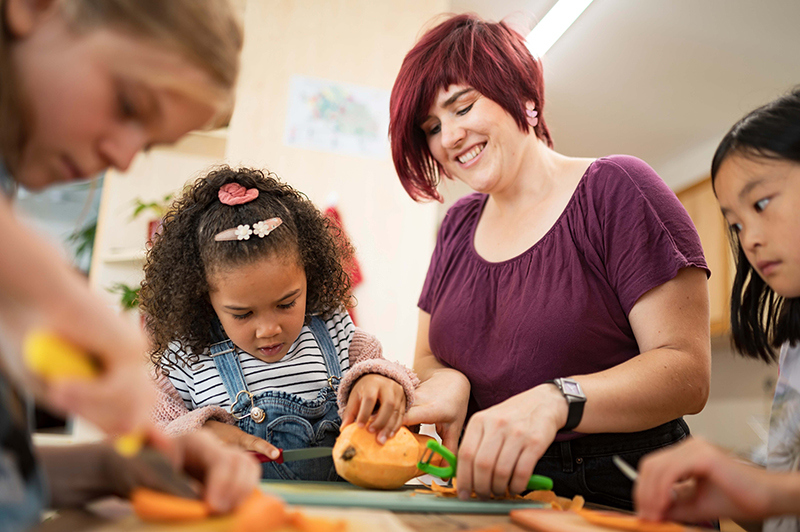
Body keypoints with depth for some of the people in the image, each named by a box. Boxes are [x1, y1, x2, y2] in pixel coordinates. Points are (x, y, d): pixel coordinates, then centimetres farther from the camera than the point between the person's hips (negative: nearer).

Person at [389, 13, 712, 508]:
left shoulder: (616, 189, -4)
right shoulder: (458, 226, 14)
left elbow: (688, 372, -12)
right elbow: (427, 362, 16)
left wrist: (555, 401, -29)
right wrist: (448, 381, -9)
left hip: (623, 496, -4)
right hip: (489, 494, 4)